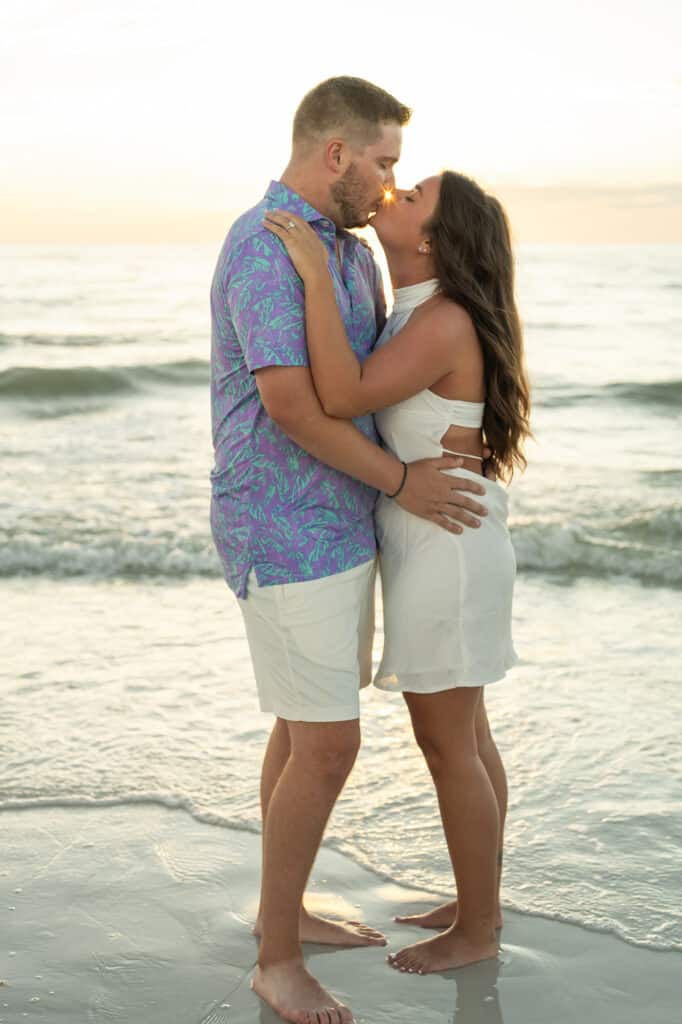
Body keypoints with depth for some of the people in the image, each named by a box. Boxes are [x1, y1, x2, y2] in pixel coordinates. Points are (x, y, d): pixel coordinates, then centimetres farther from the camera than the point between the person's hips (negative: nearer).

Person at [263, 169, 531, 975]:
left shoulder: (443, 324, -22)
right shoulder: (425, 316, 8)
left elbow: (340, 400, -34)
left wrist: (315, 274, -32)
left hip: (445, 553, -10)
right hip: (440, 546, 10)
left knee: (445, 746, 2)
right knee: (464, 734, 17)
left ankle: (475, 930, 17)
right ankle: (480, 902, 31)